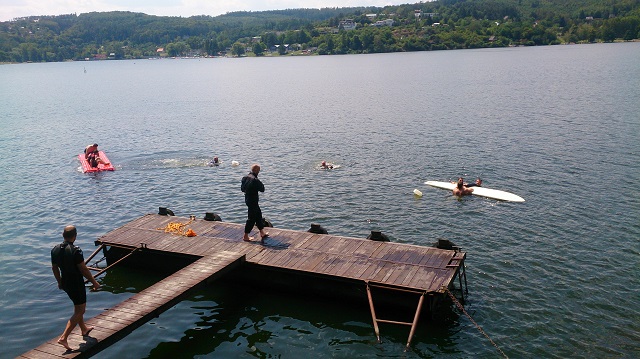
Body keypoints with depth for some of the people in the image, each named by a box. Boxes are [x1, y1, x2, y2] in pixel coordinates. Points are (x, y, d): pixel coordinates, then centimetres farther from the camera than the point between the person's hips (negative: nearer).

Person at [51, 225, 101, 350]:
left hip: (65, 283, 8)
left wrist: (60, 282, 25)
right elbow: (83, 270, -20)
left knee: (78, 306, 27)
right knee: (79, 311, 3)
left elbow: (54, 268, 10)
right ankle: (63, 338, -3)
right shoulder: (75, 251, -25)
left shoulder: (55, 250, -2)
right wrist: (94, 283, -8)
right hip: (76, 284, -8)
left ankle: (84, 329, 43)